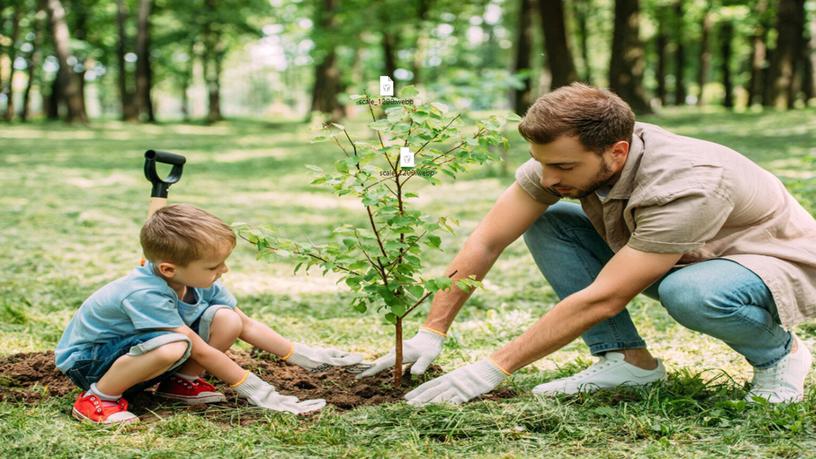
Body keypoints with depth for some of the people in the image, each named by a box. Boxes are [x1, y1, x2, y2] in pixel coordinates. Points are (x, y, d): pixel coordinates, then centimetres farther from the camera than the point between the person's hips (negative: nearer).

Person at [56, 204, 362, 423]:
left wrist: (303, 356, -2)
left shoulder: (198, 281, -11)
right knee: (172, 348, -40)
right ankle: (99, 397, -18)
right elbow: (201, 351, -30)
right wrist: (257, 392, -26)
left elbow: (246, 326, 0)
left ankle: (180, 382, 4)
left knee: (227, 319, -13)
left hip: (135, 348, 7)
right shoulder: (145, 294, -35)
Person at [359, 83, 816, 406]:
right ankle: (627, 359, -5)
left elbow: (601, 299, -38)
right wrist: (431, 333, -18)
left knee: (690, 294, -41)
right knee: (546, 223, -11)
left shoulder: (684, 187, -38)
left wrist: (494, 368, -36)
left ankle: (778, 352, -8)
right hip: (673, 260, 6)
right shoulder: (563, 156, -19)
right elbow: (486, 242, -13)